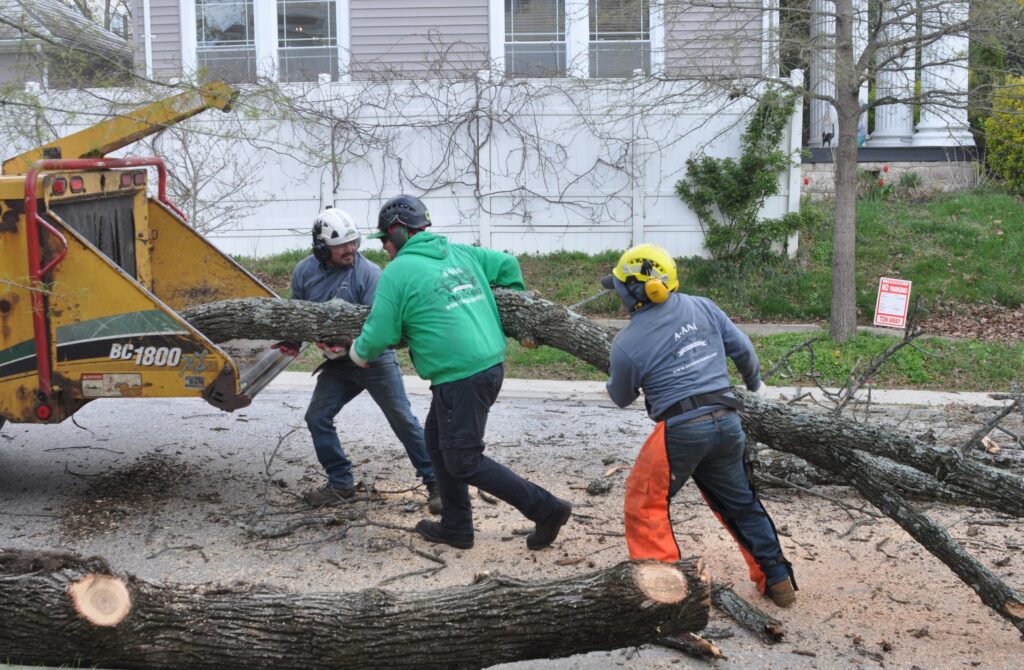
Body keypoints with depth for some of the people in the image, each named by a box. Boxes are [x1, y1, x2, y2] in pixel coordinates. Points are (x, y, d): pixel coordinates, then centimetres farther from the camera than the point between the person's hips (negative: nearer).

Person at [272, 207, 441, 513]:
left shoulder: (369, 273, -20)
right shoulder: (305, 271, -4)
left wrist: (348, 345, -37)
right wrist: (293, 342, -7)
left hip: (375, 359, -5)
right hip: (337, 364, 5)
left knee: (403, 420, -4)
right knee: (317, 417, 0)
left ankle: (435, 484, 6)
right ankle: (341, 483, 13)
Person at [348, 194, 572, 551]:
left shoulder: (397, 272, -7)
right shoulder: (459, 253, 13)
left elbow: (379, 335, -6)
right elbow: (507, 264, 21)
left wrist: (358, 352, 15)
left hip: (461, 378, -9)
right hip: (491, 364, 9)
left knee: (464, 461, 3)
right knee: (438, 442, 21)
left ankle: (546, 509, 3)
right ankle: (456, 527, 29)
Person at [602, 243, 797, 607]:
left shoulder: (627, 342, -6)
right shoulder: (702, 308, 4)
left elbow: (622, 398, 10)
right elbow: (743, 349, 13)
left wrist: (614, 377, 33)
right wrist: (753, 383, 33)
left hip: (681, 430, -5)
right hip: (727, 422, 5)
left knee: (645, 504, 11)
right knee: (740, 503, 22)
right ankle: (777, 578, 27)